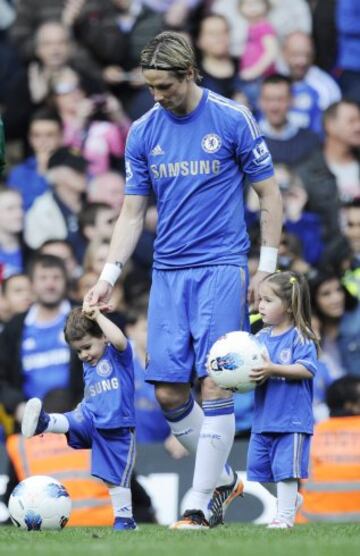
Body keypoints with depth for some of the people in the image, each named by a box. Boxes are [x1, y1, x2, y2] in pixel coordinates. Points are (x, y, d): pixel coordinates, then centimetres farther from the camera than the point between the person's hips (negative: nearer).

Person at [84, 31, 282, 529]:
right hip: (168, 273, 4)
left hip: (222, 268, -4)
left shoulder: (233, 120, -5)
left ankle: (202, 503, -6)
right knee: (168, 391, 0)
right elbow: (132, 213, 11)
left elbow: (269, 195, 1)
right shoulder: (143, 133, 6)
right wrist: (108, 276, 2)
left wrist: (266, 269, -3)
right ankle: (223, 478, 21)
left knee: (214, 385, -11)